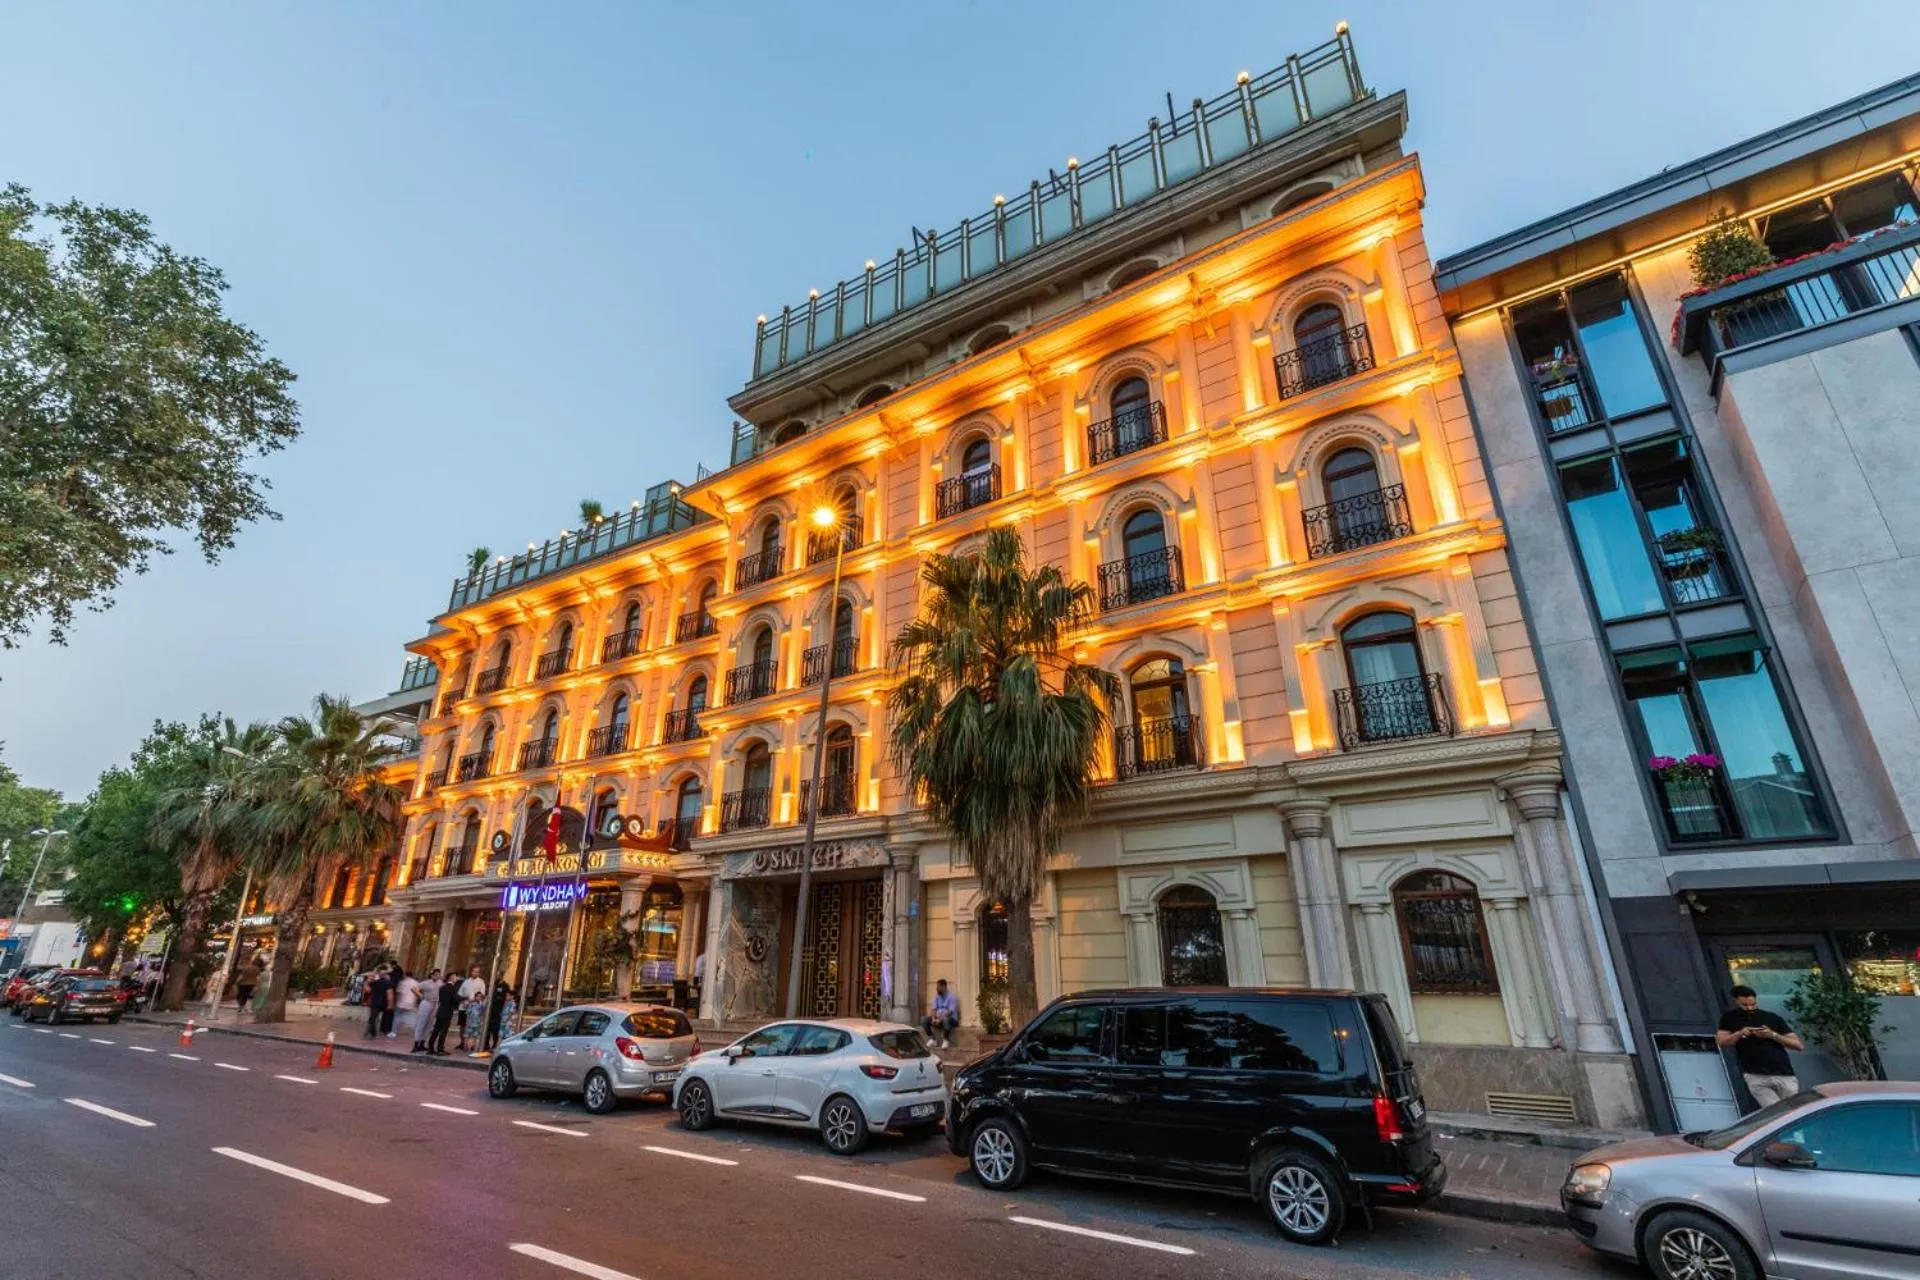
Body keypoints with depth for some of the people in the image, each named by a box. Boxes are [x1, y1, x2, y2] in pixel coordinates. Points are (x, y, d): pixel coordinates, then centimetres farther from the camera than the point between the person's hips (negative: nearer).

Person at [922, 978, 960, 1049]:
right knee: (924, 1020, -14)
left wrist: (940, 1019, -30)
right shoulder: (937, 996, 8)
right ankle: (931, 1039, -4)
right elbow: (934, 1009, 3)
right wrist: (933, 1018, -17)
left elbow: (950, 1012, -22)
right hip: (938, 1018, 6)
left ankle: (945, 1041, -22)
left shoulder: (951, 996, -13)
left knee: (945, 1020, -41)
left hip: (951, 1019, -6)